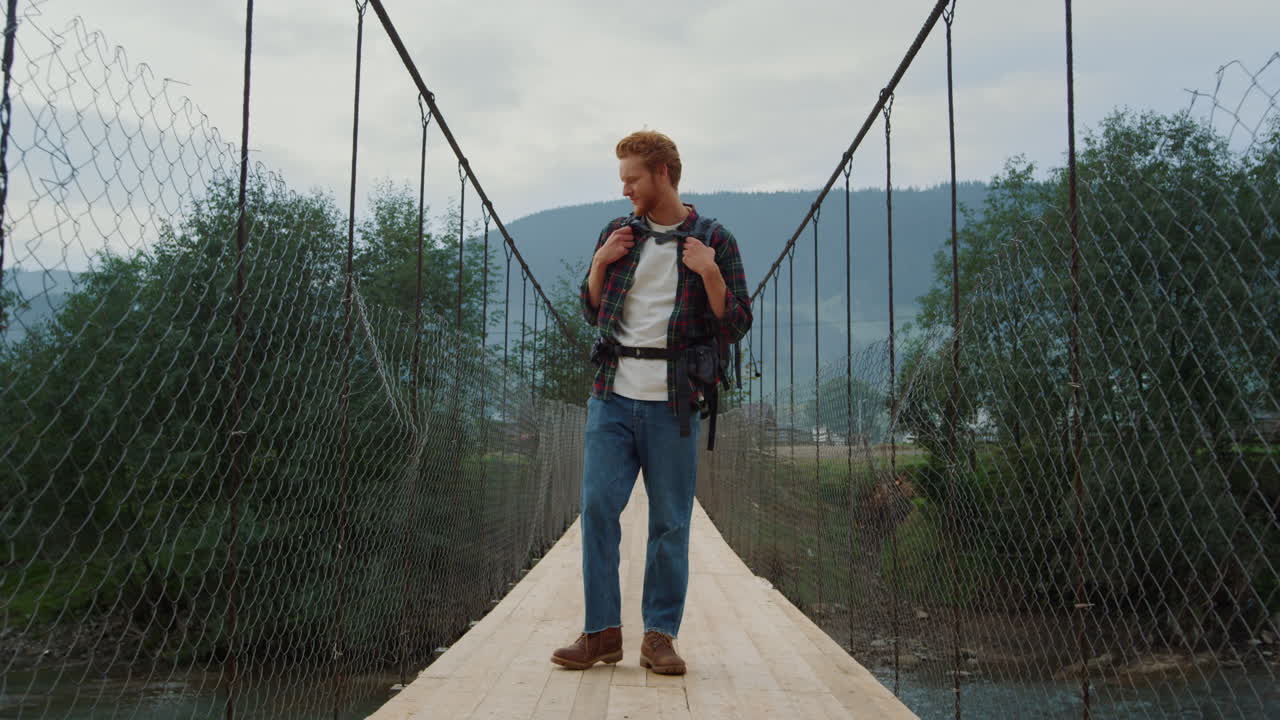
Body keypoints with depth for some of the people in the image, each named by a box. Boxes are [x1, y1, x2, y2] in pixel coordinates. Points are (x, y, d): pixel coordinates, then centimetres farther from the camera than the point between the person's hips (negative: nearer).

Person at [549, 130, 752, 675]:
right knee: (597, 507, -2)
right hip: (612, 396, 3)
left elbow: (736, 327, 0)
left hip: (672, 404, -3)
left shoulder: (714, 241, 2)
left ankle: (660, 636, 14)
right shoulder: (616, 233, 12)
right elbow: (591, 313, 18)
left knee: (670, 522, 3)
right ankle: (602, 631, 8)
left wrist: (709, 272, -14)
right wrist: (600, 263, 1)